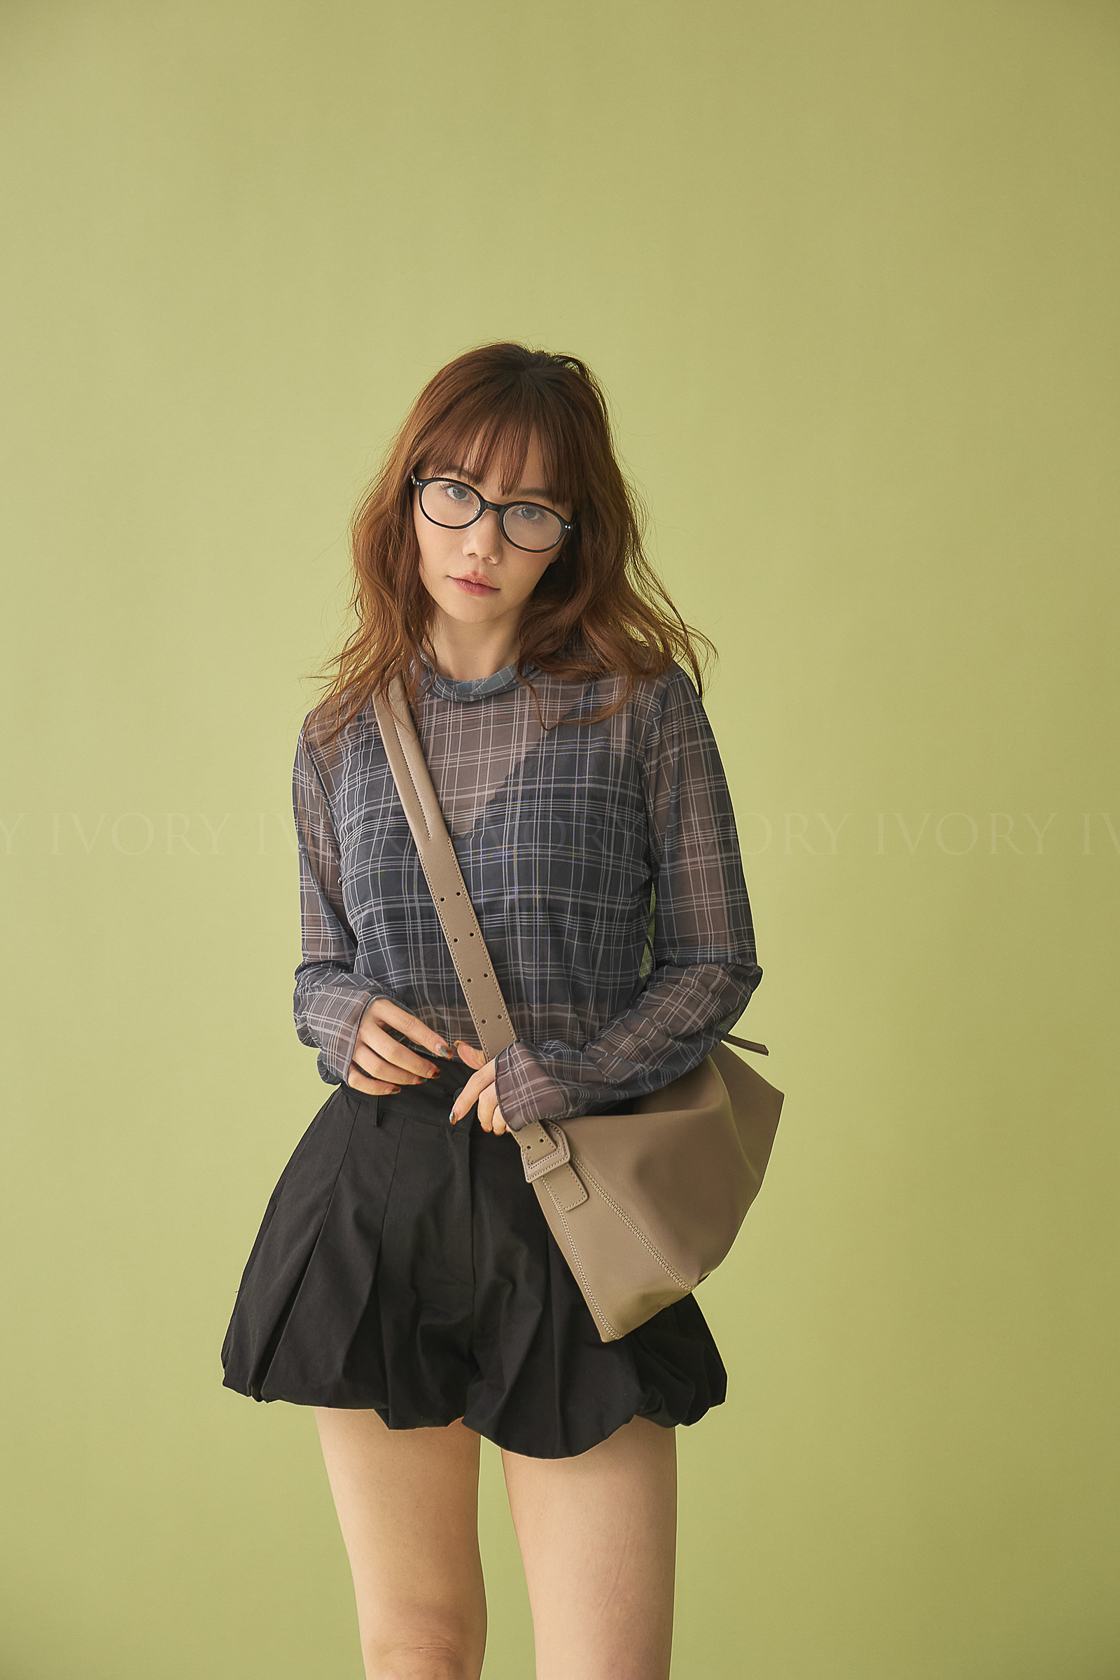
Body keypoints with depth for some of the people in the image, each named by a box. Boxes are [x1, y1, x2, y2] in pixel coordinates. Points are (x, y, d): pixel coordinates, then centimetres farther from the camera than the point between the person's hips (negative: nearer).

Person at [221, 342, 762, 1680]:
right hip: (374, 1192, 3)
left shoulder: (643, 704, -1)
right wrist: (344, 1019, -7)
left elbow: (716, 959, 1)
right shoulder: (343, 735, 8)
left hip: (573, 1197, -2)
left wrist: (570, 1072, -13)